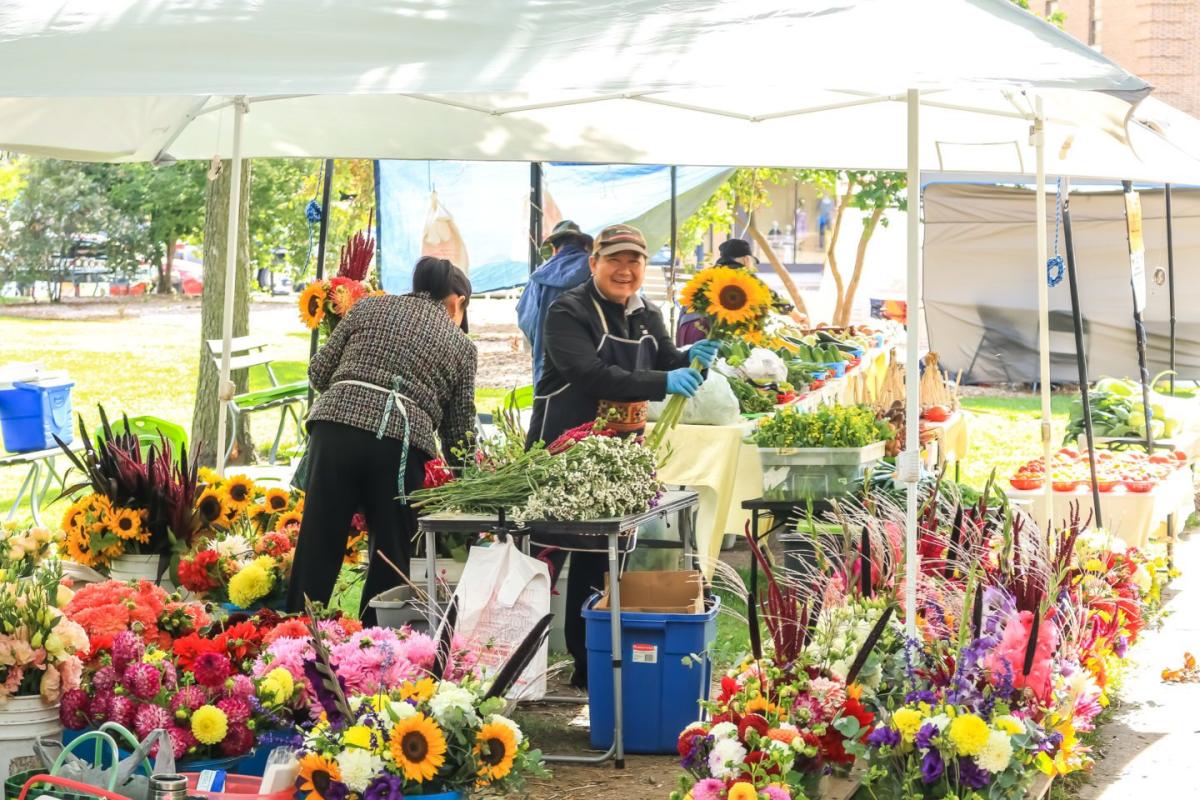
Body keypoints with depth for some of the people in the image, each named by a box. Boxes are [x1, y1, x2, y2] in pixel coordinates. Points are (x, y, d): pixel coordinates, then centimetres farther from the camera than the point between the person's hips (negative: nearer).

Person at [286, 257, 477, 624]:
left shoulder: (369, 307, 19)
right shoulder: (461, 345, 17)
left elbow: (319, 371, 16)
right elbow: (458, 431, 16)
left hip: (335, 429, 1)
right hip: (402, 443, -1)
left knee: (316, 551, 4)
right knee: (391, 564, 10)